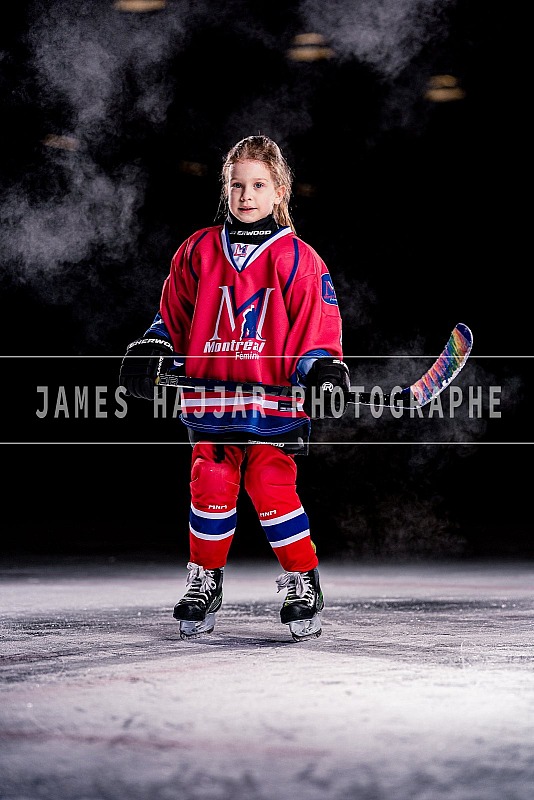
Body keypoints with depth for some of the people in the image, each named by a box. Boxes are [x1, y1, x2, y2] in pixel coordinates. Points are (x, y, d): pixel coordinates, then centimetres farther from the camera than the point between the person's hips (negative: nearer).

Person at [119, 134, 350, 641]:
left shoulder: (297, 259, 2)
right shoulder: (198, 251, 9)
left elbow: (317, 329, 2)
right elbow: (173, 316, 17)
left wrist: (323, 372, -13)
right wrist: (150, 353, 3)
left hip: (274, 402, -3)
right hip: (209, 399, 3)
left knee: (272, 490, -6)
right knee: (211, 490, 4)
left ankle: (303, 584, 9)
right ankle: (204, 581, 21)